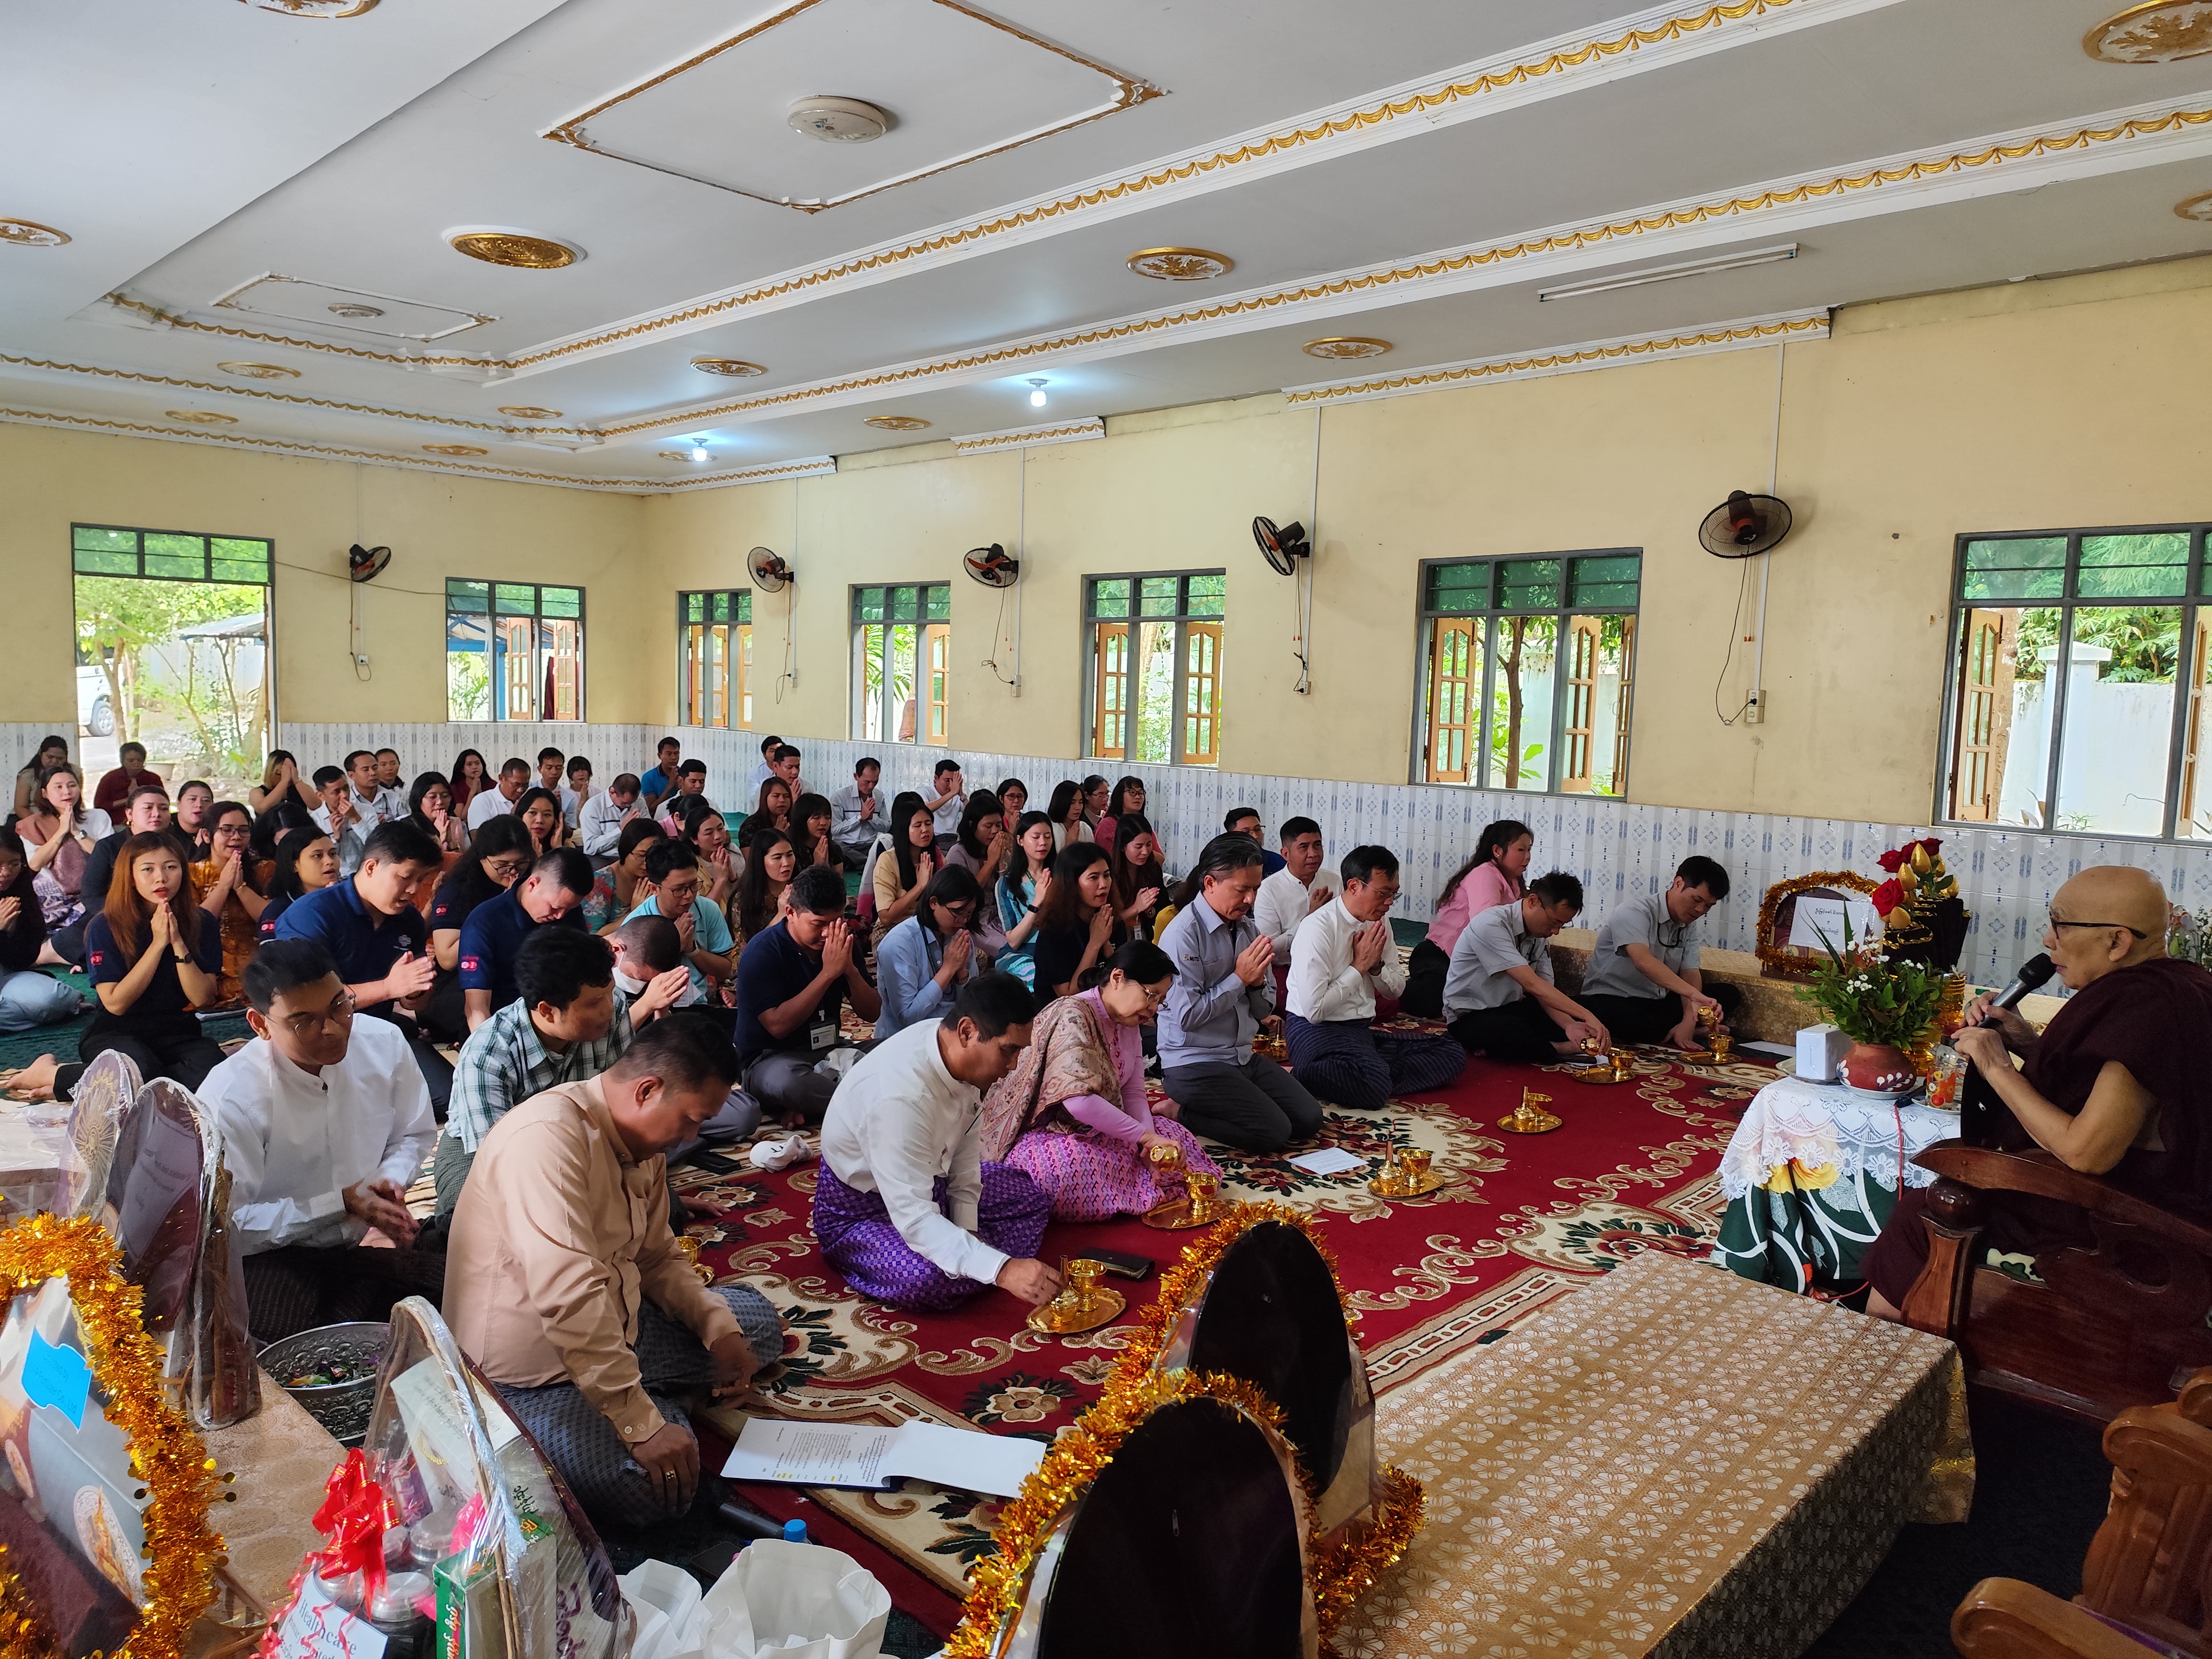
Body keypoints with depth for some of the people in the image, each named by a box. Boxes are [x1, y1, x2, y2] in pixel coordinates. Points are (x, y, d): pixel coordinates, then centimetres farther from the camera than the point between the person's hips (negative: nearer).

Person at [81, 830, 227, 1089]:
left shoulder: (202, 924, -1)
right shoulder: (105, 927, -7)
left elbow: (203, 999, -8)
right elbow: (116, 1003, -14)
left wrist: (178, 944, -19)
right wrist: (158, 943, -18)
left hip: (179, 1032, 3)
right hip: (116, 1032, -3)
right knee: (140, 1072, -38)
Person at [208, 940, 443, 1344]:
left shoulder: (385, 1043, -9)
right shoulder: (229, 1099, -20)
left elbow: (414, 1135, 8)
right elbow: (229, 1225, -15)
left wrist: (389, 1181, -13)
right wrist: (341, 1204, -20)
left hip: (369, 1237, 5)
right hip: (276, 1254, -5)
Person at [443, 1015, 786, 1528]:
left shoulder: (641, 1142, 3)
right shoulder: (547, 1136, -28)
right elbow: (569, 1298, -35)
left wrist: (718, 1327, -5)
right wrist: (643, 1425, -32)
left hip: (613, 1330, 9)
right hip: (530, 1377, -9)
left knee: (756, 1319, 14)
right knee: (653, 1490, -29)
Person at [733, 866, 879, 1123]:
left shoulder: (841, 945, 4)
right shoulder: (762, 952, -12)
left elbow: (872, 1013, 4)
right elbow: (779, 1026, -22)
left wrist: (851, 971, -15)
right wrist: (828, 973, -23)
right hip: (771, 1060, -6)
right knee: (787, 1079, -41)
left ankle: (811, 1106, -18)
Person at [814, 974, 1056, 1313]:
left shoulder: (958, 1050, -15)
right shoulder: (899, 1094, -40)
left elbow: (967, 1145, 0)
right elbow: (913, 1218, -40)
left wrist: (967, 1229, -9)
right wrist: (1002, 1270, -45)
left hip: (928, 1182, 8)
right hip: (861, 1211, -8)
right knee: (927, 1279, -35)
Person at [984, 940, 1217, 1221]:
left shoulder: (1127, 1024, 7)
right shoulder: (1073, 1015, -23)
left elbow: (1133, 1092, 3)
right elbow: (1078, 1100, -33)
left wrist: (1149, 1139, -16)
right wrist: (1145, 1137, -29)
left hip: (1095, 1131, 9)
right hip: (1043, 1133, -9)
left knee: (1173, 1136, -3)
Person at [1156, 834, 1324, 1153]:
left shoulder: (1247, 928, 6)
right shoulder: (1183, 934, -17)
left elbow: (1263, 1010, 11)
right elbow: (1187, 1015, -22)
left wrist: (1258, 983, -12)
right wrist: (1240, 978, -17)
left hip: (1244, 1056, 8)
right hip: (1194, 1063, -8)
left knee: (1309, 1120, 1)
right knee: (1273, 1132, -17)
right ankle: (1180, 1114, 2)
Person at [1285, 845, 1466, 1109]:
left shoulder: (1379, 921, 8)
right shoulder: (1318, 928, -16)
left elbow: (1396, 990, 17)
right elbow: (1314, 1010, -20)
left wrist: (1376, 965, -5)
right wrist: (1359, 966, -12)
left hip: (1363, 1029, 9)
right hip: (1317, 1031, -8)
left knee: (1452, 1055, -6)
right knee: (1373, 1086, -36)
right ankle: (1295, 1077, -16)